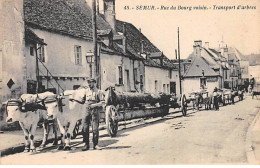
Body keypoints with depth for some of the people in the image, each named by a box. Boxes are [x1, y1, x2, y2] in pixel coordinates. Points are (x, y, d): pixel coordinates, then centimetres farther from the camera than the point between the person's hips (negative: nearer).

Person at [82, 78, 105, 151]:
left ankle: (95, 145, 7)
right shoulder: (86, 91, 14)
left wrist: (94, 105, -16)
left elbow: (102, 102, -7)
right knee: (85, 128, -3)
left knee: (95, 128, -2)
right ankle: (86, 144, 5)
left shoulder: (98, 92, 0)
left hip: (95, 111, -4)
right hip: (87, 110, 4)